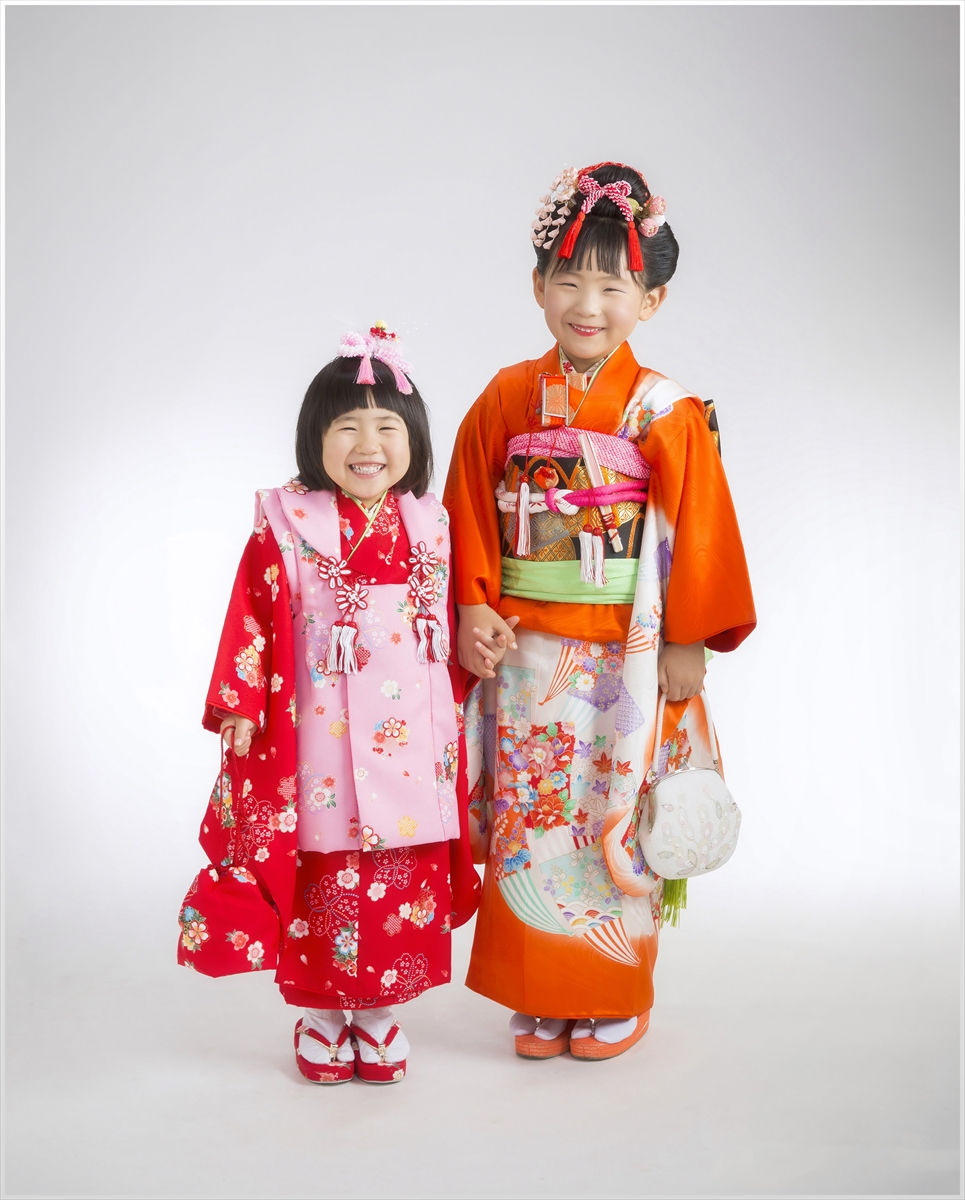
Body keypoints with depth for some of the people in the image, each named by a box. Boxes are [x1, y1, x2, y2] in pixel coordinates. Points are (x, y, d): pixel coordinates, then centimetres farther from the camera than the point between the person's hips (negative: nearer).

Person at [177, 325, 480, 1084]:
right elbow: (255, 622, -5)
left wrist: (458, 712, 13)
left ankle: (379, 1016, 27)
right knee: (324, 879, 6)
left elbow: (448, 631, 11)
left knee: (402, 881, 9)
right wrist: (239, 708, -8)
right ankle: (321, 1019, 26)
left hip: (410, 733, 3)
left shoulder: (429, 527, 6)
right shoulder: (287, 526, -4)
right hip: (318, 730, -3)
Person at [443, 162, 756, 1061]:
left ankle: (614, 1000, 25)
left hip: (627, 660, -2)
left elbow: (697, 531, -2)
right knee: (529, 822, 8)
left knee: (617, 823, 6)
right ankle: (538, 998, 24)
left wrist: (688, 641, -4)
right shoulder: (506, 402, 4)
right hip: (526, 657, 3)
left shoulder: (667, 414, -4)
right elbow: (469, 514, 7)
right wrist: (472, 609, -2)